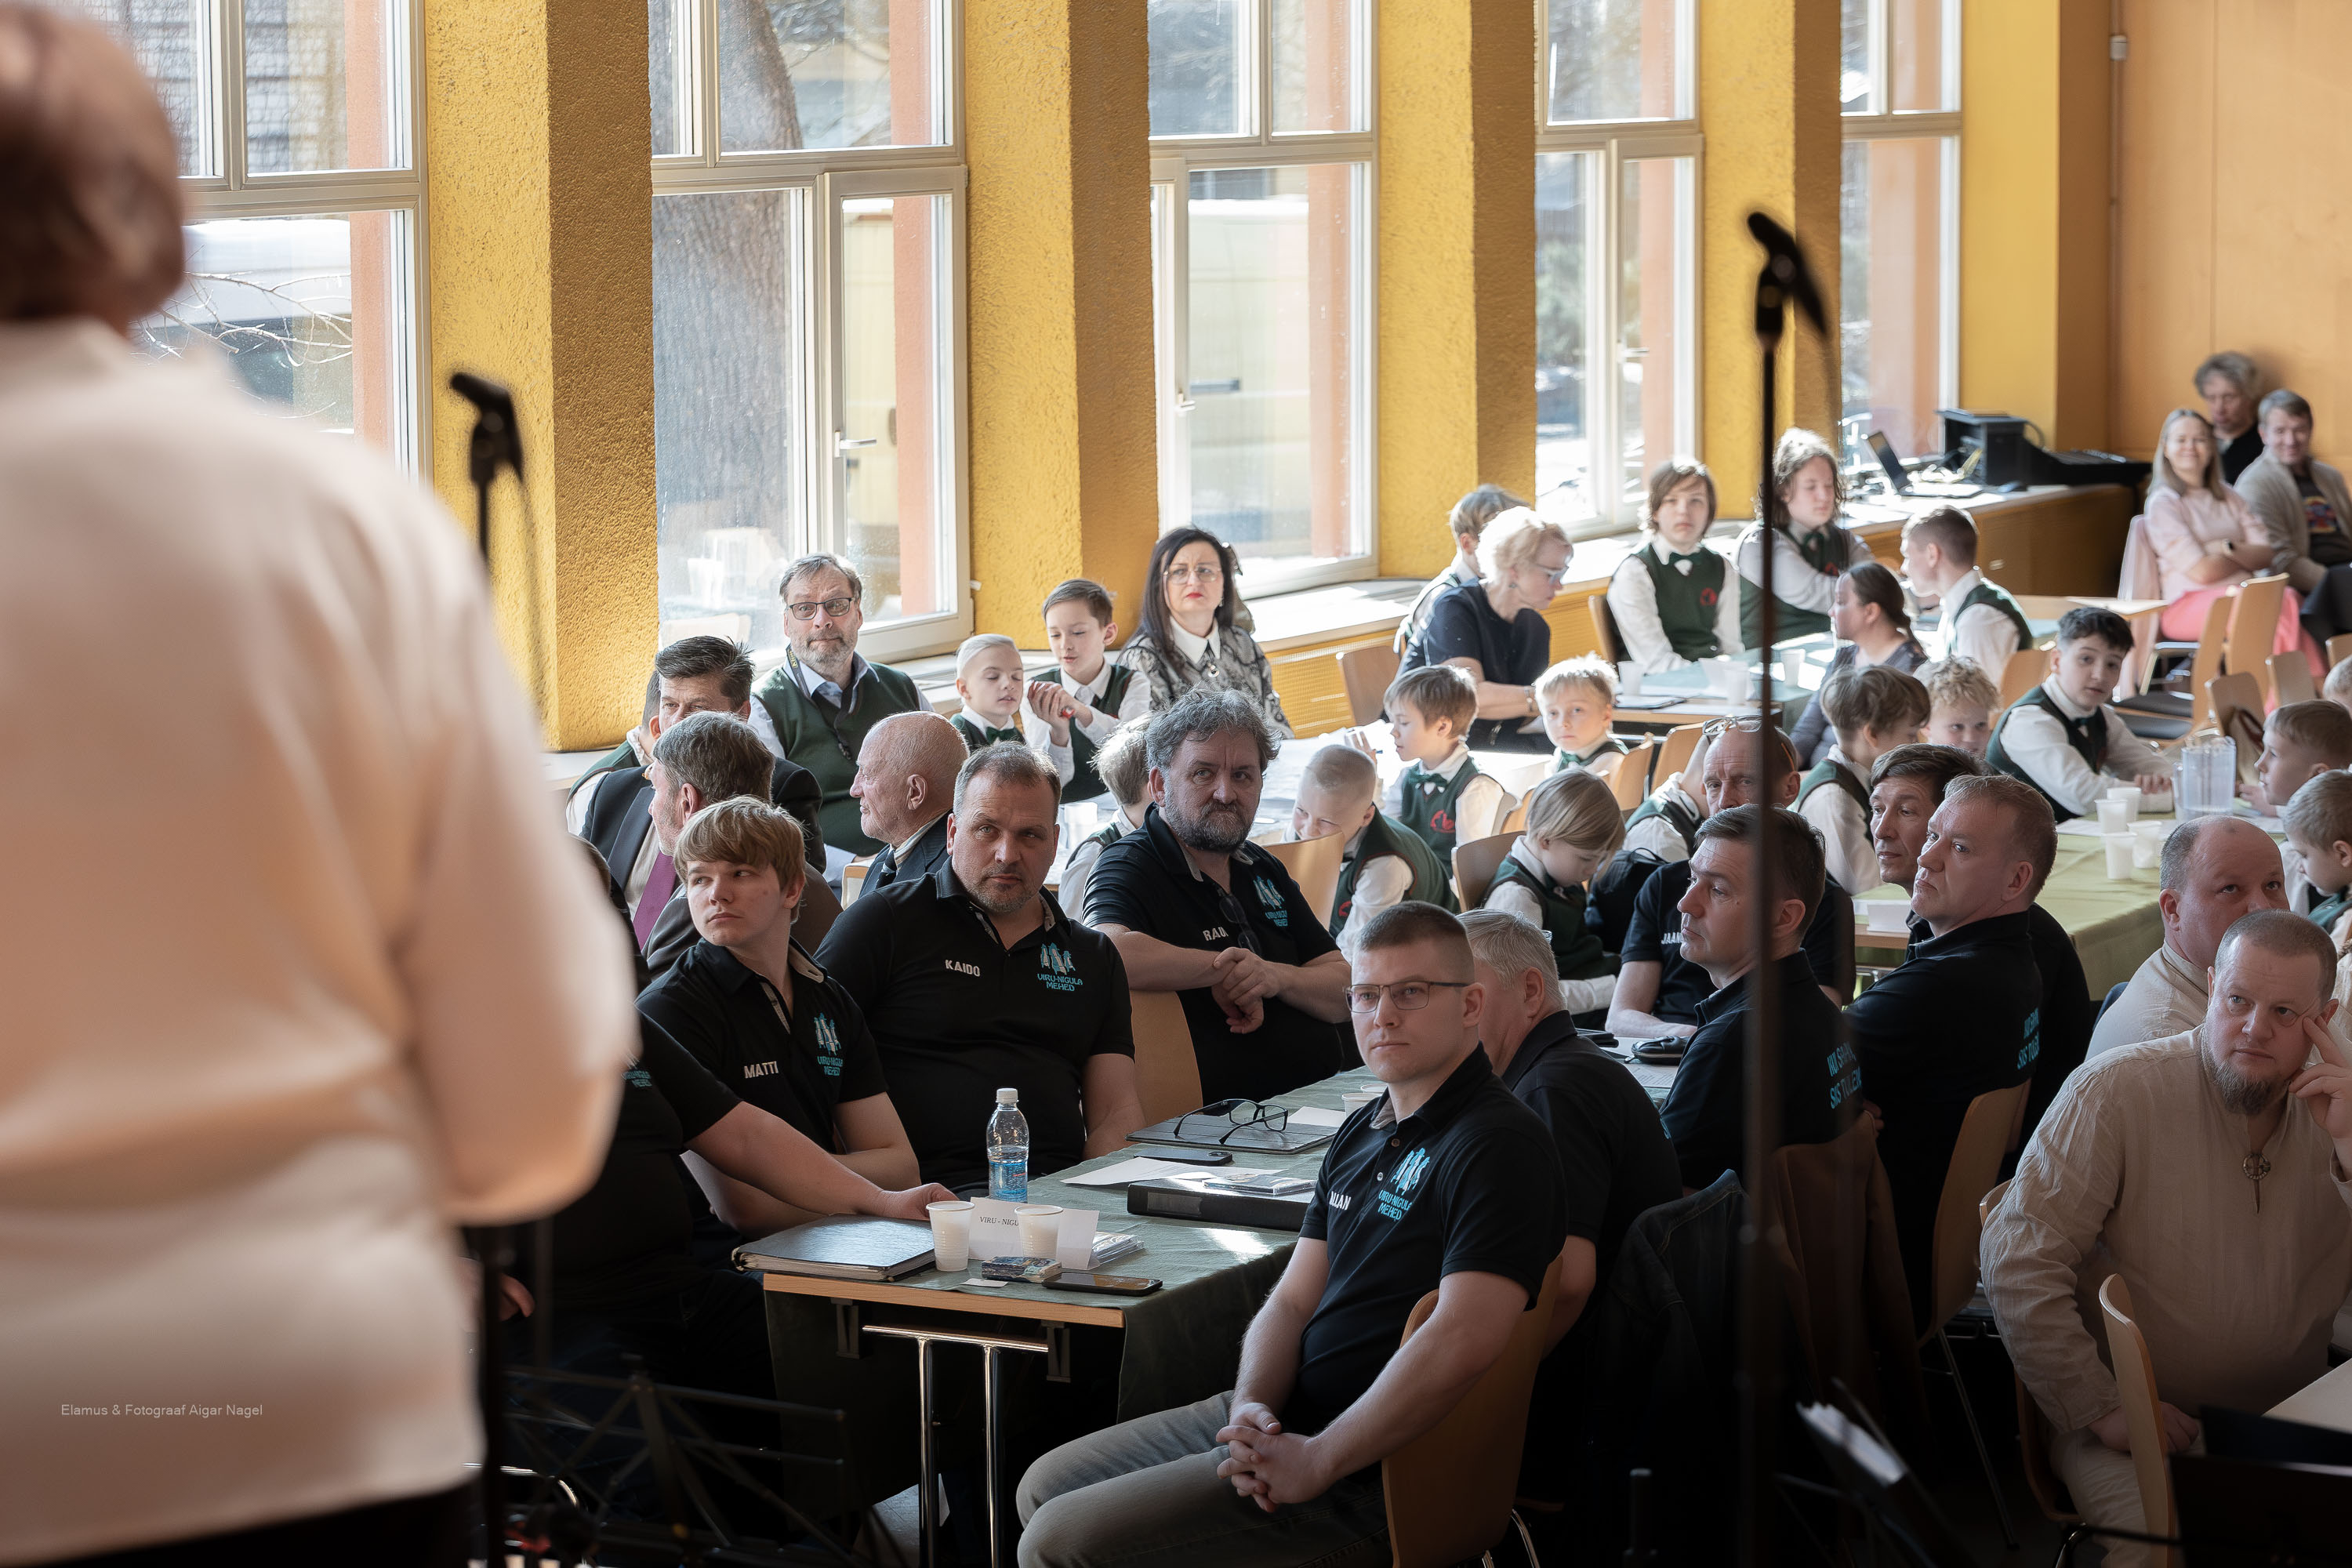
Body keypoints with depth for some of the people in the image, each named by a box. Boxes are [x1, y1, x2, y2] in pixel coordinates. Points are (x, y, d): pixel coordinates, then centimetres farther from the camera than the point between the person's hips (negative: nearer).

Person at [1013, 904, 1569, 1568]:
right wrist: (1252, 1407, -9)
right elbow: (1292, 1301, 13)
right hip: (1281, 1414, 10)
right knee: (1045, 1488, 15)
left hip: (1370, 1484, -10)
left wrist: (1316, 1462, -25)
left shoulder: (1500, 1146, -16)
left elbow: (1463, 1340, -28)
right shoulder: (1362, 1133, 15)